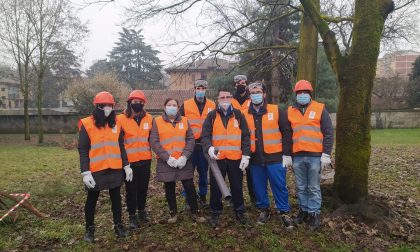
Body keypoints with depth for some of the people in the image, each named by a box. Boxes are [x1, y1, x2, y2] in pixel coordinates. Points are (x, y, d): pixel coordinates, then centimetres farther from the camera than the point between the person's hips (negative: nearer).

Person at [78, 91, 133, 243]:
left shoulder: (116, 124, 5)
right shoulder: (87, 124, -8)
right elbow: (83, 151, -9)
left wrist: (126, 166, 7)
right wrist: (85, 172, -14)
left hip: (115, 169, 4)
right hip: (96, 171, -4)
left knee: (116, 198, 14)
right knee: (92, 200, 12)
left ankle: (118, 225, 30)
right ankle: (89, 229, 30)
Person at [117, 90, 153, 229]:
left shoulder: (149, 118, 3)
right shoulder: (121, 119, -6)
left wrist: (150, 152, 14)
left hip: (145, 160, 3)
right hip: (129, 161, -3)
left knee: (143, 187, 14)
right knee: (131, 189, 7)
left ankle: (142, 210, 34)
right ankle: (132, 215, 22)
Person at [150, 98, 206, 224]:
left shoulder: (184, 121, 6)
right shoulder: (157, 122, 0)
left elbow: (190, 139, 1)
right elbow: (154, 142, -6)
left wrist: (184, 156, -12)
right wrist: (167, 157, -14)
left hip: (183, 161, 1)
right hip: (166, 162, -1)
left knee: (190, 187, 3)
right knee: (169, 189, 11)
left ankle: (195, 213, 20)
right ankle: (173, 213, 29)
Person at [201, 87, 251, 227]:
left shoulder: (238, 115, 5)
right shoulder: (212, 116, 2)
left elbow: (245, 136, 4)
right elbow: (205, 136, -5)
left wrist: (246, 155, -3)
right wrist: (209, 148, -24)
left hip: (236, 158, 1)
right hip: (217, 158, 0)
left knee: (237, 187, 11)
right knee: (215, 188, 7)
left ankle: (239, 212, 30)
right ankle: (215, 213, 25)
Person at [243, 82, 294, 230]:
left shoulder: (276, 111, -3)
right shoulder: (245, 115, 4)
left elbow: (286, 132, -3)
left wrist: (287, 154, -6)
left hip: (275, 158, -2)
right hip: (255, 159, 3)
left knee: (279, 186, 3)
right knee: (259, 187, 12)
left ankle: (284, 213, 19)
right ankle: (264, 210, 31)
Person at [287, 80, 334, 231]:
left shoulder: (320, 109, 1)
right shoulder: (290, 111, 9)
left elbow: (328, 133, -1)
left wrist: (326, 154, -8)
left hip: (315, 156, -3)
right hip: (297, 156, 3)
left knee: (314, 188, 6)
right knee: (301, 187, 12)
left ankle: (314, 214, 17)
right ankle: (304, 210, 27)